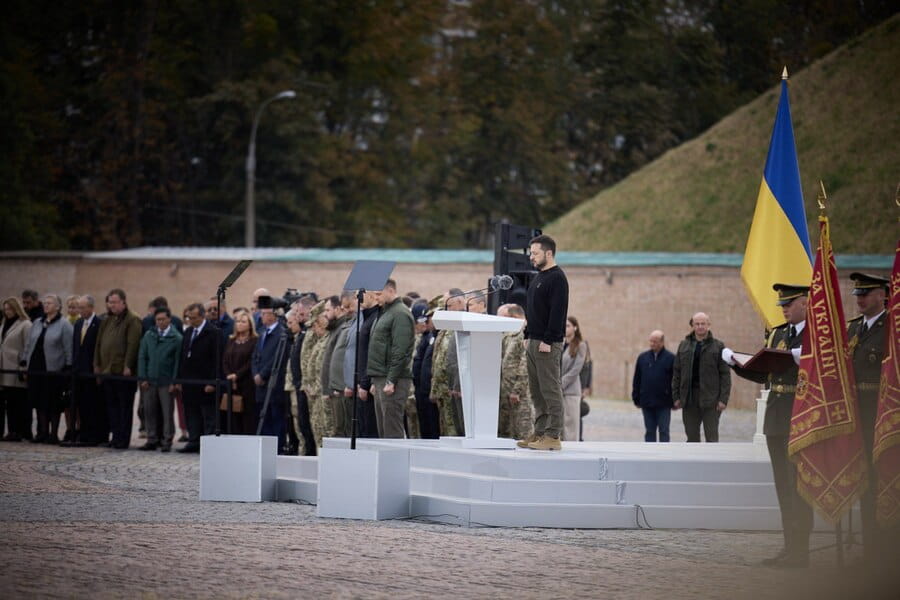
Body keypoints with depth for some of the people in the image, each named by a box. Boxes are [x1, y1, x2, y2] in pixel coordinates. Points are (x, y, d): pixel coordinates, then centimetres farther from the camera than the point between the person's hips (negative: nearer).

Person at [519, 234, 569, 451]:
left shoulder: (557, 279, -11)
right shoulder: (537, 278, 19)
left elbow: (558, 312, -18)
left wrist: (547, 341, -22)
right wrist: (528, 338, 17)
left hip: (548, 344, -10)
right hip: (534, 342, 10)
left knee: (550, 390, -8)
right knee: (537, 392, 11)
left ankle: (553, 436, -8)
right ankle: (540, 433, 14)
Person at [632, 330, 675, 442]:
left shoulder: (670, 358, -3)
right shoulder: (642, 357, 7)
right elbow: (636, 380, 11)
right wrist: (636, 399, 8)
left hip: (663, 404, -3)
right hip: (647, 403, 3)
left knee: (663, 431, -1)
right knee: (649, 431, 9)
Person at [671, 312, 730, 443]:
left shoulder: (718, 346, 2)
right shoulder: (684, 346, 12)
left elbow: (725, 374, -2)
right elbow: (676, 372, 12)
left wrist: (723, 399, -10)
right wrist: (676, 397, 4)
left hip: (710, 400, -3)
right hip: (689, 400, 3)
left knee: (712, 438, -4)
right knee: (692, 438, 7)